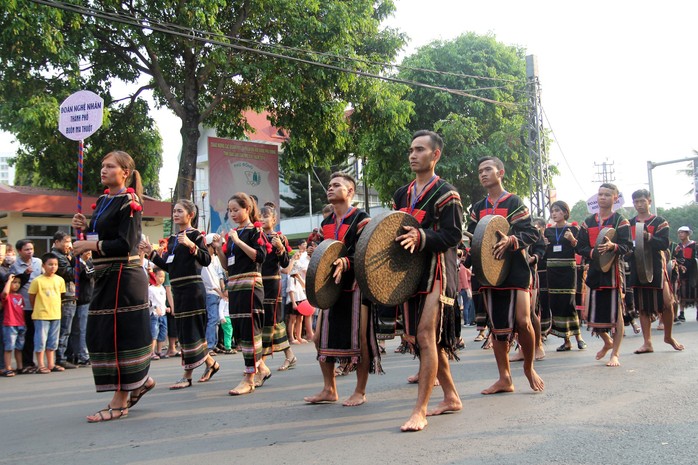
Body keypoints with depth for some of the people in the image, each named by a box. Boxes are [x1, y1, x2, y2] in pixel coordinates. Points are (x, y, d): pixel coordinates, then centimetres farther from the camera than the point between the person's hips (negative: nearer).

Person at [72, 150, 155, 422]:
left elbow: (126, 244, -19)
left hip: (123, 276, -9)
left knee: (119, 335, -5)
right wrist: (85, 228, 2)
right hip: (105, 277, 9)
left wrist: (90, 246, -17)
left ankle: (120, 403, 2)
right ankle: (141, 380, 27)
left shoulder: (128, 202, -10)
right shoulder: (103, 201, 15)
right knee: (101, 334, 12)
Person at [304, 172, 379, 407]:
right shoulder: (326, 223, 16)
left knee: (359, 338, -4)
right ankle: (329, 390, 18)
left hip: (356, 286, -7)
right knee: (321, 337, 6)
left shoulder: (361, 219, -5)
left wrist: (345, 263, -29)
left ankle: (360, 392, 8)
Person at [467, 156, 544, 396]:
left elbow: (531, 233, -7)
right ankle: (504, 379, 12)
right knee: (497, 326, 5)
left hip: (515, 270, -4)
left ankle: (529, 367, 10)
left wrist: (510, 240, -24)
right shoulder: (478, 208, 16)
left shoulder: (514, 202, 1)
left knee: (522, 320, -14)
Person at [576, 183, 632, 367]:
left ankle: (614, 353, 7)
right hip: (594, 270, 4)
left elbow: (626, 246, -7)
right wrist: (593, 252, -12)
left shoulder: (620, 221, 2)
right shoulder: (588, 222, 12)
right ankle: (607, 342, 31)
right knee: (593, 314, 4)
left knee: (616, 312, -3)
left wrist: (613, 246, -28)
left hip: (613, 270, -4)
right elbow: (580, 247, 8)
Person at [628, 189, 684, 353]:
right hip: (637, 271, 3)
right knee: (642, 307, 4)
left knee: (667, 304, -3)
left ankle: (668, 336, 20)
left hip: (656, 269, -3)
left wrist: (648, 237, -25)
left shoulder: (660, 222, 3)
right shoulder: (629, 224, 13)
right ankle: (647, 343, 8)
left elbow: (664, 244, -10)